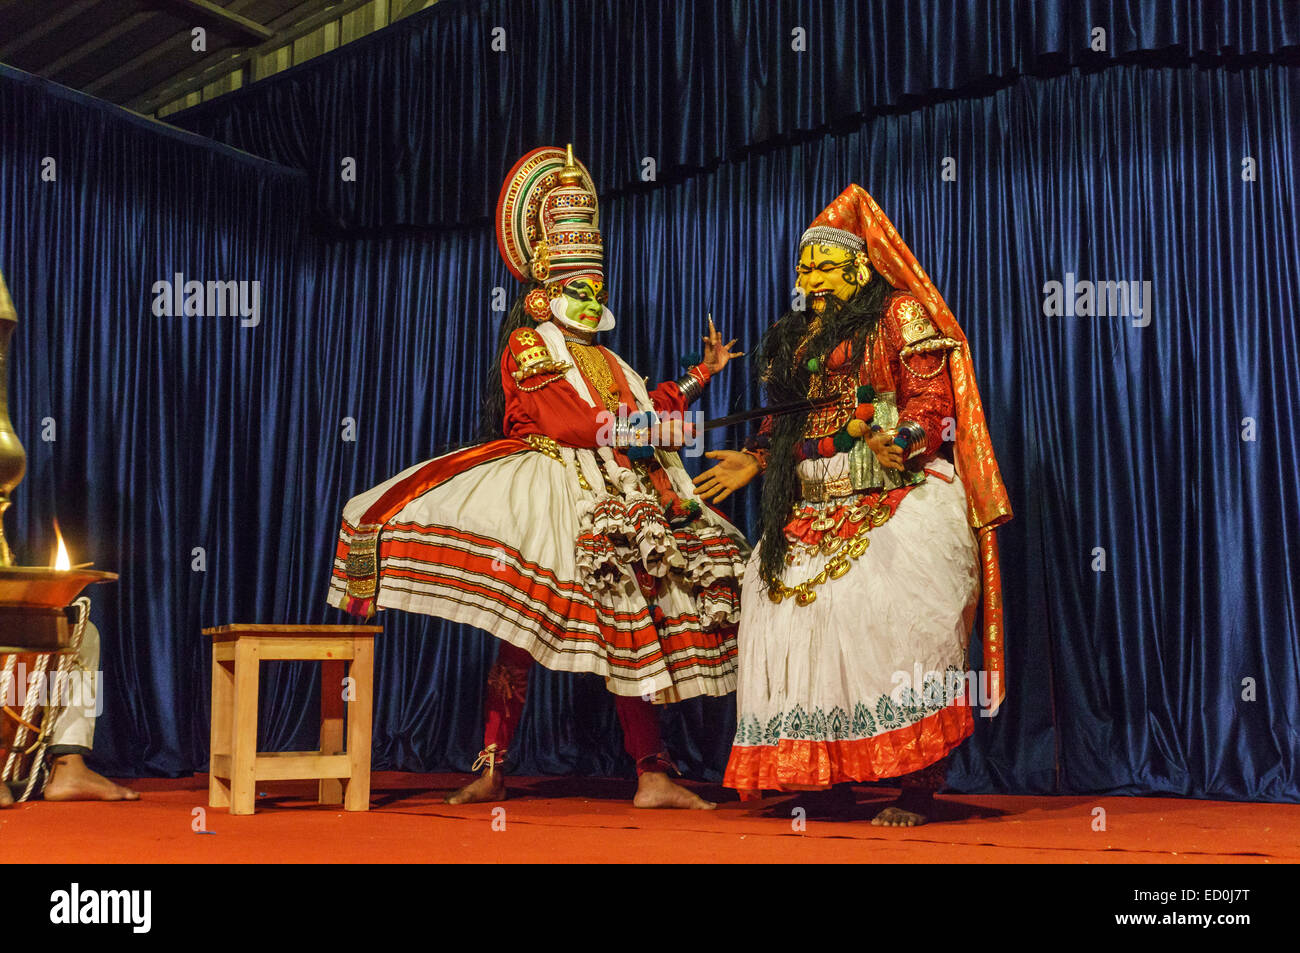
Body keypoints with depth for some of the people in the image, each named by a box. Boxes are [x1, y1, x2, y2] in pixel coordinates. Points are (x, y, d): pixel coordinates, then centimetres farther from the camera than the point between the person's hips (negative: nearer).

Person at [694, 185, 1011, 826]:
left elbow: (931, 400, -5)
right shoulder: (798, 335, 24)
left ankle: (916, 787, -18)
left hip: (898, 497, -7)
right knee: (789, 606, -7)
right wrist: (756, 460, 17)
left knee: (892, 609, -22)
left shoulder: (899, 313, 3)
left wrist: (902, 442, -22)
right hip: (814, 509, 7)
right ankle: (826, 779, -1)